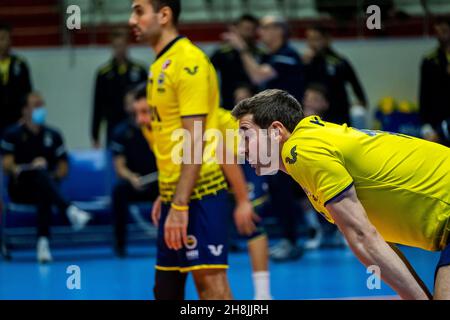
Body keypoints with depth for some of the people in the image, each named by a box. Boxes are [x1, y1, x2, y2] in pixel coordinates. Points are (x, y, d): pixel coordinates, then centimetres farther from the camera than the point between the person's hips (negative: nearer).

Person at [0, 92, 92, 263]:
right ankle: (70, 211, -57)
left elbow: (63, 167, 13)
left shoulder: (53, 135, 14)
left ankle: (43, 241, -49)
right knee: (40, 171, -35)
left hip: (44, 187, 3)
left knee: (45, 194, -36)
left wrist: (53, 178, -9)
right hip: (20, 189, -3)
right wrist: (30, 167, -24)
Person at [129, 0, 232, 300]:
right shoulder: (161, 65, 14)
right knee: (166, 289, 12)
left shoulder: (188, 62, -14)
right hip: (175, 194, 9)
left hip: (198, 193, -9)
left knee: (210, 280, -9)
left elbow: (194, 141, -19)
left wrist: (180, 204, -22)